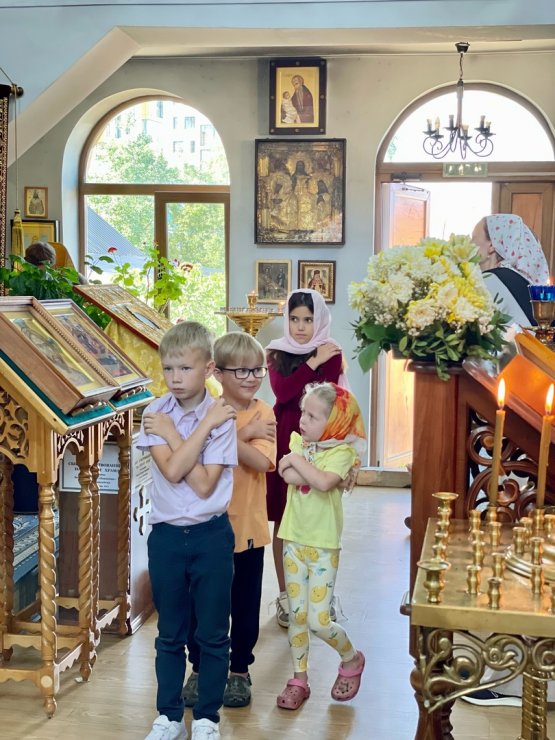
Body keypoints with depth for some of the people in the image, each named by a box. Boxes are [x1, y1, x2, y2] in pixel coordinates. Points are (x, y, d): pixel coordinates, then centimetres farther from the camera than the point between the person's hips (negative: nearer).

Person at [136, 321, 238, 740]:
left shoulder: (221, 417, -10)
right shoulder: (154, 415, -4)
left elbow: (205, 485, -17)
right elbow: (172, 471, -18)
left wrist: (171, 433, -16)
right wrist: (203, 426, -19)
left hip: (211, 535, -2)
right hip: (167, 534, 2)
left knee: (213, 633, 9)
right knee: (170, 633, 15)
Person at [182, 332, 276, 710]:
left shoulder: (263, 413, -6)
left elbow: (260, 462, -20)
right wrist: (243, 434, -21)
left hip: (248, 525, 0)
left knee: (245, 604, 13)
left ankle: (240, 670, 31)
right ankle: (200, 669, 30)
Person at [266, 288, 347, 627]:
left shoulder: (331, 354, -1)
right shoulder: (278, 351, 6)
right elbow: (280, 390, -11)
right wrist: (312, 363, -15)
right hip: (282, 441, 2)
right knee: (282, 521, 5)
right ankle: (285, 595, 17)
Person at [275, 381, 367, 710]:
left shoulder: (342, 452, -13)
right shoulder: (298, 441, 2)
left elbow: (324, 482, -32)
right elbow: (289, 477, -14)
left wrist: (299, 461, -21)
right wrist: (312, 470, -18)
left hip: (324, 546, -5)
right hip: (294, 541, 5)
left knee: (318, 620, -3)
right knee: (297, 615, 11)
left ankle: (352, 659, 25)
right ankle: (300, 679, 26)